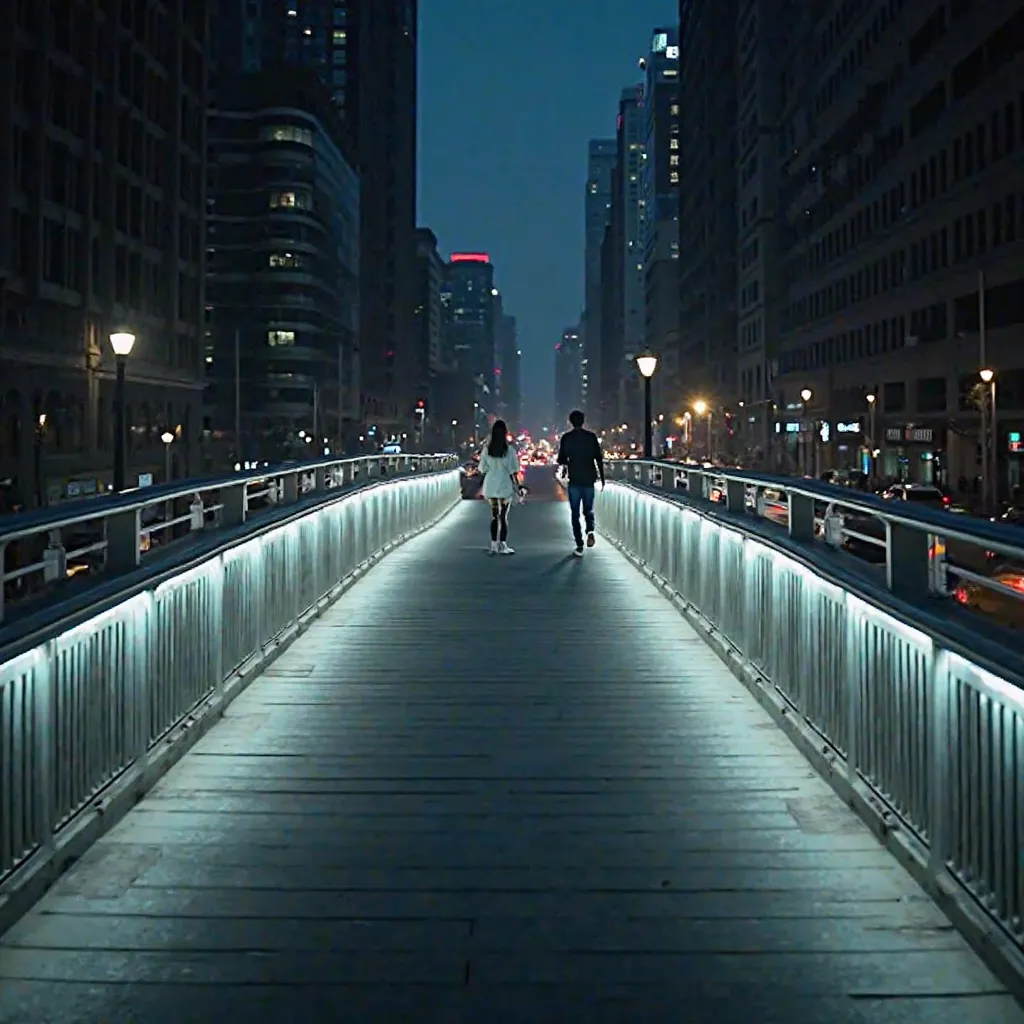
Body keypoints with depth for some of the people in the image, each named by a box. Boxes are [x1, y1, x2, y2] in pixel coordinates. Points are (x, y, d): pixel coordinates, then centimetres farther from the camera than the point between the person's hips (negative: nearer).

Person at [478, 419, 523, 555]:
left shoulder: (486, 449, -5)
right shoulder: (509, 450, -12)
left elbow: (483, 469, 0)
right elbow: (513, 472, -11)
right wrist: (518, 488, -4)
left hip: (490, 486, 3)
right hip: (505, 487, -3)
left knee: (494, 516, 13)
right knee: (503, 516, 6)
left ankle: (494, 545, 13)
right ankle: (503, 546, 9)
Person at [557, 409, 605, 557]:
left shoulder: (566, 438, -2)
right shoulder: (591, 436, 0)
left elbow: (561, 460, -1)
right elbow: (599, 459, -2)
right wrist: (602, 478, 4)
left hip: (574, 480, -1)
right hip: (589, 479, 1)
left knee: (575, 513, 6)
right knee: (588, 510, 16)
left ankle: (579, 546, 1)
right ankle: (590, 531, -14)